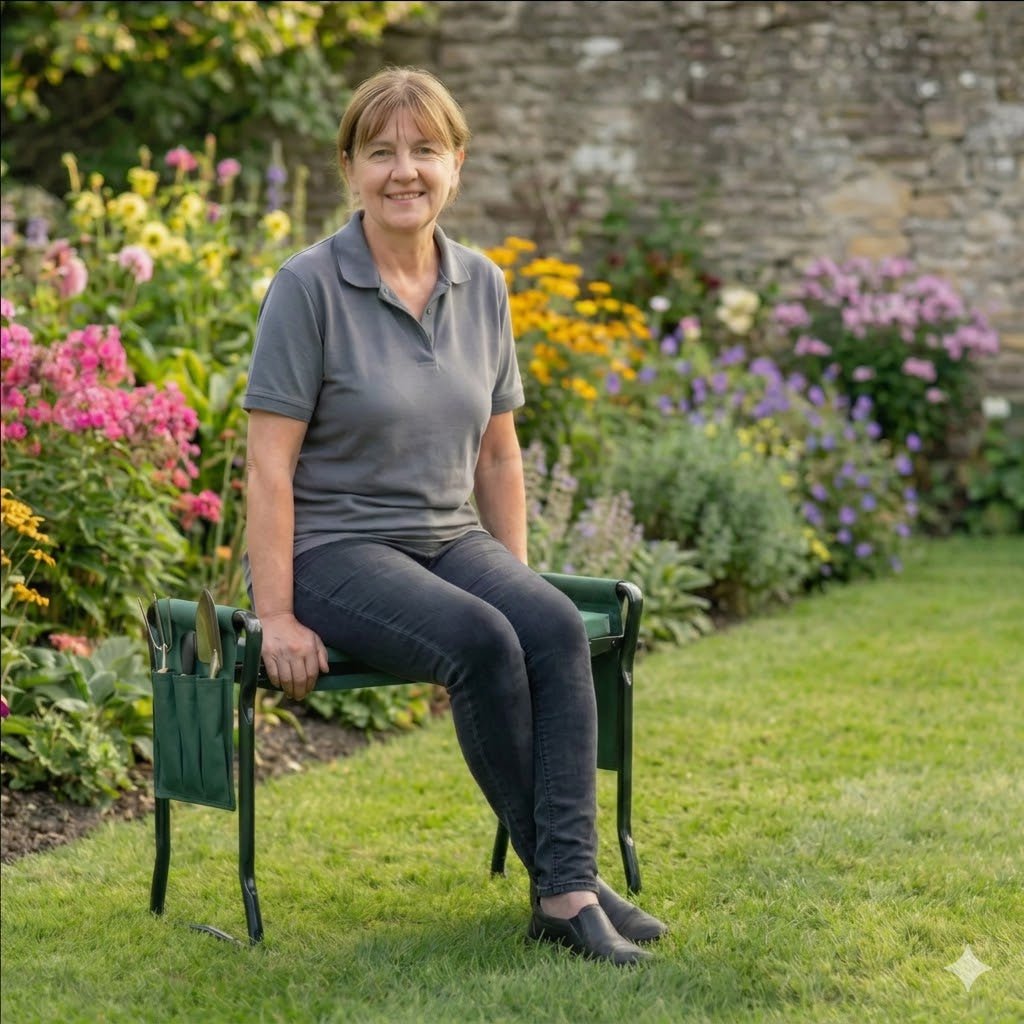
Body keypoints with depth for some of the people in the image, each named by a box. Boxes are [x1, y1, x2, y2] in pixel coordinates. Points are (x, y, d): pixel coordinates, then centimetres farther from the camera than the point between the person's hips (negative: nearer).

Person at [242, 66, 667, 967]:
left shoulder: (483, 286, 7)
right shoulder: (310, 286, -11)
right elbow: (269, 463, -13)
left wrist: (516, 580, 10)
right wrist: (276, 618, -18)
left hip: (450, 538, 5)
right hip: (334, 547, -5)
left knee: (555, 628, -25)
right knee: (481, 643, -31)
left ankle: (572, 889, -27)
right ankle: (550, 872, -15)